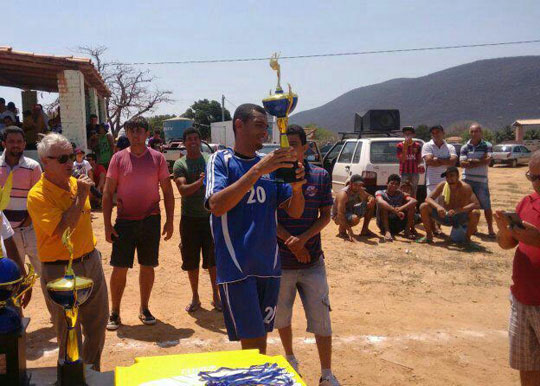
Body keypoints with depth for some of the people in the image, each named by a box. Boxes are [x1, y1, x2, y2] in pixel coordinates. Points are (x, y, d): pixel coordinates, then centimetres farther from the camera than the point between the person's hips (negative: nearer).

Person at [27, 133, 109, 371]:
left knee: (97, 324, 17)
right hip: (60, 271, -7)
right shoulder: (38, 195, -17)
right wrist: (80, 197, -25)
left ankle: (93, 373, 36)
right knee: (69, 334, 5)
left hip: (90, 262, 7)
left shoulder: (76, 183, 4)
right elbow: (61, 230, -28)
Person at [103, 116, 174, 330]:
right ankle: (114, 312, 15)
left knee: (147, 267, 9)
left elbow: (167, 192, 5)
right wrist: (107, 224, -5)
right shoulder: (118, 158, 1)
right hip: (124, 221, -1)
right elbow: (108, 193, 1)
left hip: (150, 220, 1)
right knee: (119, 268, 1)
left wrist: (169, 221, 0)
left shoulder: (157, 158, 2)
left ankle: (144, 309, 25)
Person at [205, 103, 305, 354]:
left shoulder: (271, 165, 10)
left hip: (269, 265, 5)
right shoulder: (221, 160, -5)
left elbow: (295, 212, 8)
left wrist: (297, 187, -14)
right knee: (251, 341, -5)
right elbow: (217, 206, -22)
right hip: (236, 267, -5)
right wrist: (258, 170, -27)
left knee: (261, 336, 16)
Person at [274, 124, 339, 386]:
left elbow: (325, 216, -1)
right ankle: (290, 359, 42)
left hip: (312, 261, 0)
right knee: (281, 317, 17)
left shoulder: (320, 176, -2)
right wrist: (291, 242, -14)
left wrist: (303, 239, -16)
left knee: (321, 320, 2)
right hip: (280, 261, 1)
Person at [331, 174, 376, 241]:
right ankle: (342, 230, -8)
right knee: (355, 219, -39)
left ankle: (365, 230, 6)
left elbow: (370, 196, 4)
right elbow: (340, 214, -36)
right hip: (338, 216, -8)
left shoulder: (359, 190, -7)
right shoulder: (343, 194, -30)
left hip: (350, 211, 8)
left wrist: (371, 200, -24)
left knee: (371, 205, -2)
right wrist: (349, 230, -44)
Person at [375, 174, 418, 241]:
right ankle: (387, 231, -34)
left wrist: (401, 208, -36)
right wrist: (395, 211, -42)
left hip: (398, 226, 3)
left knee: (412, 206, -10)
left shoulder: (401, 194, 2)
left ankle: (407, 231, -13)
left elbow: (414, 201, -17)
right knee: (383, 205, -25)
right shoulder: (380, 193, -7)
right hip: (383, 225, -3)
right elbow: (380, 201, -32)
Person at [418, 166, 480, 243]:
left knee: (475, 213, -34)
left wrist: (458, 210, -41)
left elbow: (476, 205, -29)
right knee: (424, 207, -16)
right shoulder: (442, 185, -8)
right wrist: (438, 206, -32)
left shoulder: (465, 187, -18)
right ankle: (429, 235, 0)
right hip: (445, 216, 3)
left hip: (461, 218, -3)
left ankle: (467, 238, -7)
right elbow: (428, 199, -10)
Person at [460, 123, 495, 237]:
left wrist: (471, 161, -11)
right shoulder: (465, 148, 4)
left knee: (486, 206, -3)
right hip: (467, 179, 3)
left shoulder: (487, 146, 0)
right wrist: (480, 161, -13)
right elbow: (462, 163, -7)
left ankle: (490, 229, 5)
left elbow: (487, 161, -14)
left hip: (481, 180, -2)